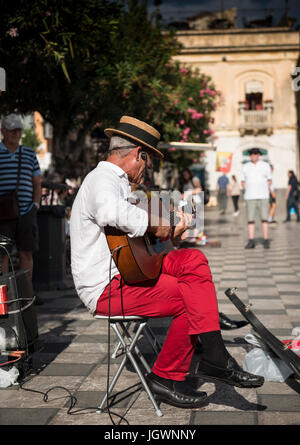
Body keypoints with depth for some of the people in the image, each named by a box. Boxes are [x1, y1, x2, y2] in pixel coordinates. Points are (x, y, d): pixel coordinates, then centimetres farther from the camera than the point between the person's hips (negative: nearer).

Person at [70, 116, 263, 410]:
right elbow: (113, 213, -39)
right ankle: (166, 377, -1)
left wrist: (169, 233, 16)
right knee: (191, 299, -17)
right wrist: (154, 225, -23)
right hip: (107, 288, -11)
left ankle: (213, 359, -7)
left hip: (127, 272, 11)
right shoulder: (102, 180, -13)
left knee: (194, 260, -2)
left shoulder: (116, 182, 21)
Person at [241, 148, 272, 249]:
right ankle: (251, 241, 1)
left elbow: (269, 180, 8)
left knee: (264, 219, -3)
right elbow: (243, 182, 12)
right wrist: (246, 191, -2)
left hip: (263, 196, -1)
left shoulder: (265, 165, 6)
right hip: (250, 197, 1)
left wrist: (265, 192, -2)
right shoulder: (246, 167, 8)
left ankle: (266, 241, 1)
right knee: (250, 220, -2)